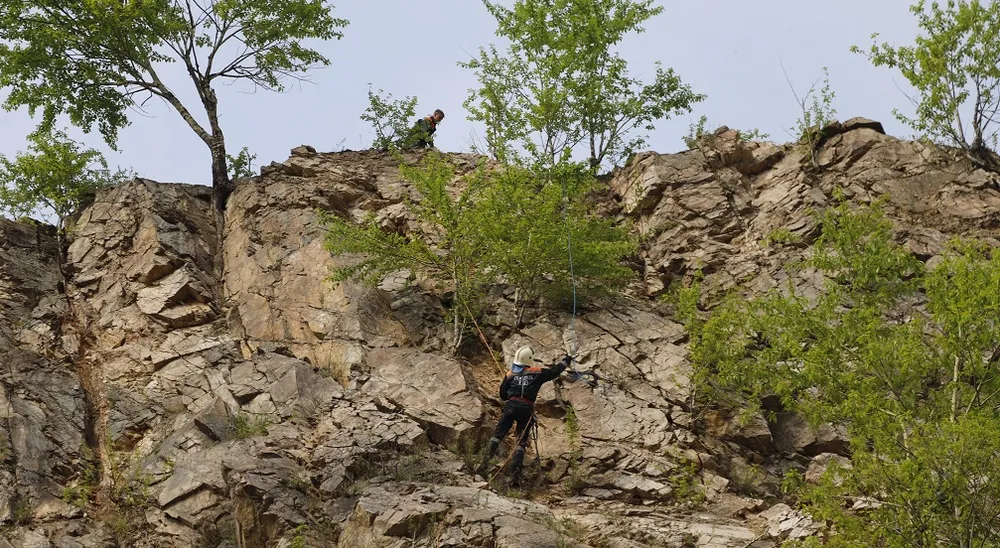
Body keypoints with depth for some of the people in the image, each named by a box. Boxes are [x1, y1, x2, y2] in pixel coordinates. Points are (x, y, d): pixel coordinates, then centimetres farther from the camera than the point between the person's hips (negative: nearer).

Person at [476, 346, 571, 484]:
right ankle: (515, 472, -12)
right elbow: (555, 371, 24)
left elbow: (502, 395, 16)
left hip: (511, 406, 0)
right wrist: (565, 361, 42)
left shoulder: (510, 374, 13)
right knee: (521, 441, 3)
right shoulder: (538, 373, 11)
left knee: (497, 435, 0)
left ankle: (486, 462, -19)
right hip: (527, 409, 0)